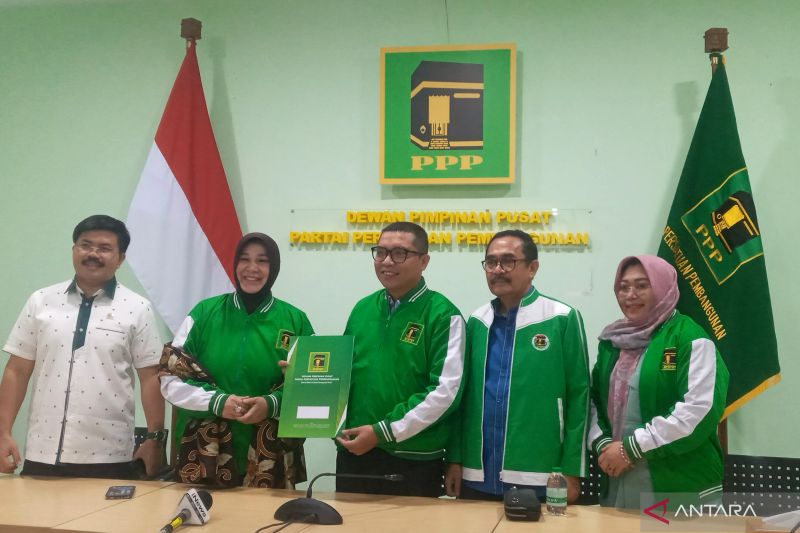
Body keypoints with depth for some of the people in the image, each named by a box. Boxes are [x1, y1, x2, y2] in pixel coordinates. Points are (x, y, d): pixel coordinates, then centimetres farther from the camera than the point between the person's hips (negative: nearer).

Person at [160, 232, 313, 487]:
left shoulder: (295, 320, 2)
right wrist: (216, 401, -14)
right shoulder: (204, 313, 2)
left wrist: (272, 404, -14)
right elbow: (171, 379, 1)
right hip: (204, 454, 0)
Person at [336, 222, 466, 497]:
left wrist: (383, 431, -16)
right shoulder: (362, 308, 9)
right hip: (354, 452, 5)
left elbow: (445, 391, -15)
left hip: (414, 460, -5)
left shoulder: (442, 315, -8)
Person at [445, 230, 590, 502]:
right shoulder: (476, 322, 8)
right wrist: (455, 459, 8)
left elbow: (578, 394, -5)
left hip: (537, 478, -4)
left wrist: (571, 471, -6)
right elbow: (462, 394, 12)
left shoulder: (562, 319, -5)